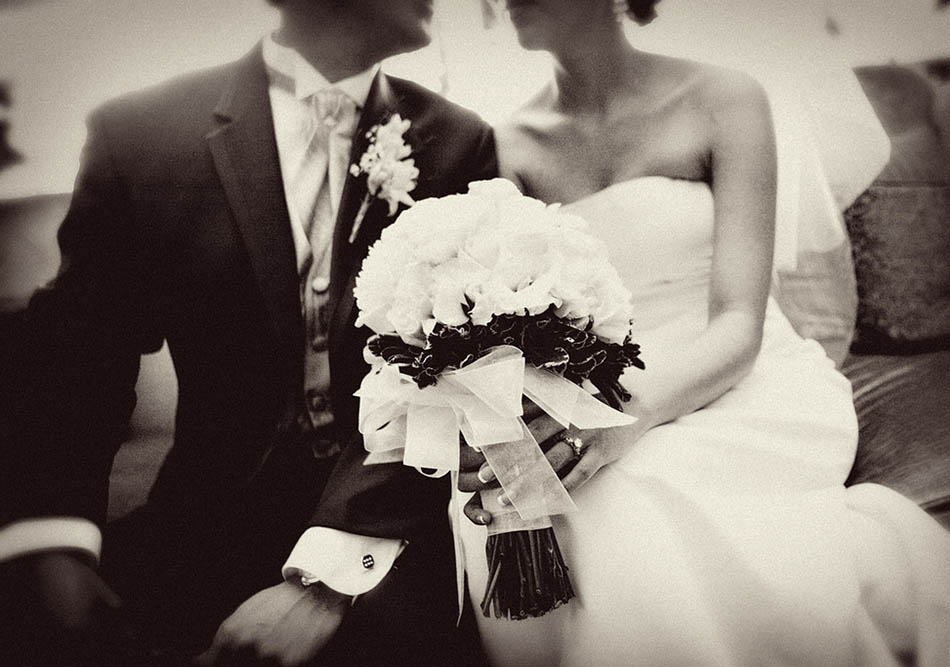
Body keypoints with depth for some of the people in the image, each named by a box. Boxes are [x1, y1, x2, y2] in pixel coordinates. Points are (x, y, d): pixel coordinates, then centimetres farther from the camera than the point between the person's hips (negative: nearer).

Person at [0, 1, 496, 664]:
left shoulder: (457, 144, -1)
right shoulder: (138, 132, -1)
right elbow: (77, 358, 1)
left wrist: (332, 572, -19)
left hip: (393, 537, 0)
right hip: (211, 530, 1)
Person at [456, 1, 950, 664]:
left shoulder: (721, 99, -5)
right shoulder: (510, 149, 3)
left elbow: (739, 323, -12)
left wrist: (632, 412, -31)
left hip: (742, 392, -2)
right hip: (596, 406, 3)